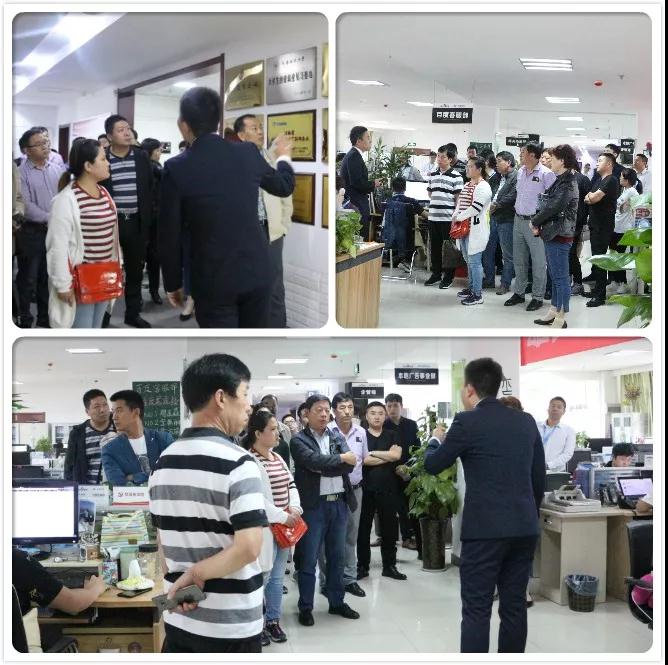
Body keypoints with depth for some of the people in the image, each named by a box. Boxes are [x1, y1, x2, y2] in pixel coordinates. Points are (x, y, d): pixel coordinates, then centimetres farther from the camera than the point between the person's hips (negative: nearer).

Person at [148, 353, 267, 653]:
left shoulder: (163, 463, 7)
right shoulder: (237, 463, -15)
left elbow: (163, 539, 11)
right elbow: (248, 547, -23)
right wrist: (196, 575, -12)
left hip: (179, 617, 6)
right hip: (231, 625, -6)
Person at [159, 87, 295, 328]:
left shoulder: (176, 168, -11)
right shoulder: (248, 153, 0)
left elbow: (170, 235, -7)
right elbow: (284, 186, 19)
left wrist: (173, 283, 7)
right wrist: (283, 155, 41)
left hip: (213, 279, -4)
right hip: (256, 270, 4)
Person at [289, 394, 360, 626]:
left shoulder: (337, 438, 12)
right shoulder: (298, 440, -3)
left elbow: (349, 465, -4)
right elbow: (314, 461, -21)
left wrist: (323, 467, -14)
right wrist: (341, 458, -11)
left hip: (339, 503, 5)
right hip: (313, 505, -5)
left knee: (337, 557, 14)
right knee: (308, 560, 2)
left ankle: (337, 602, 26)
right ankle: (305, 607, 12)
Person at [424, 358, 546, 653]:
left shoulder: (467, 422, -7)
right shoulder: (526, 421, 10)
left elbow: (432, 465, 4)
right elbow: (539, 477, 14)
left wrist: (436, 440, 24)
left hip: (485, 528, -6)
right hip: (524, 527, 6)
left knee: (476, 610, -2)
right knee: (514, 606, 10)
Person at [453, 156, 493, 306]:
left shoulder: (483, 187, -14)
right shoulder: (467, 185, 16)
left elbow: (475, 208, -21)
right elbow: (460, 203, 19)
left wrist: (458, 217, -13)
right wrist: (455, 217, 2)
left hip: (475, 230, -9)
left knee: (474, 262, -5)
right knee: (469, 261, 18)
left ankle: (477, 295, 0)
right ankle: (471, 288, 30)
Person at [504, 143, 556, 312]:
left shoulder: (546, 174, -13)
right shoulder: (520, 171, 10)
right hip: (519, 220, 8)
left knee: (538, 262, 0)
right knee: (519, 260, 15)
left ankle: (537, 297, 7)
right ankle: (518, 292, 26)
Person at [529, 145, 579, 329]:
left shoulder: (568, 183, -16)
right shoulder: (560, 180, 13)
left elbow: (553, 207, -21)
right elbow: (546, 204, 13)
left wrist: (535, 221, -8)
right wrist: (539, 223, -1)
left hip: (559, 236, -10)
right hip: (551, 235, 10)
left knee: (561, 277, -3)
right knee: (555, 276, 17)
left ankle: (561, 319, 2)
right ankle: (554, 310, 28)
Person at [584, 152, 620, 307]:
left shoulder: (611, 180, -12)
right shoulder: (599, 181, 18)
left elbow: (594, 198, -19)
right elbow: (587, 199, 13)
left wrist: (591, 196, 3)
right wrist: (591, 197, -9)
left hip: (604, 225, -9)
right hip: (595, 224, 9)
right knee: (595, 257, 14)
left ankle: (600, 295, -6)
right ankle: (596, 289, 23)